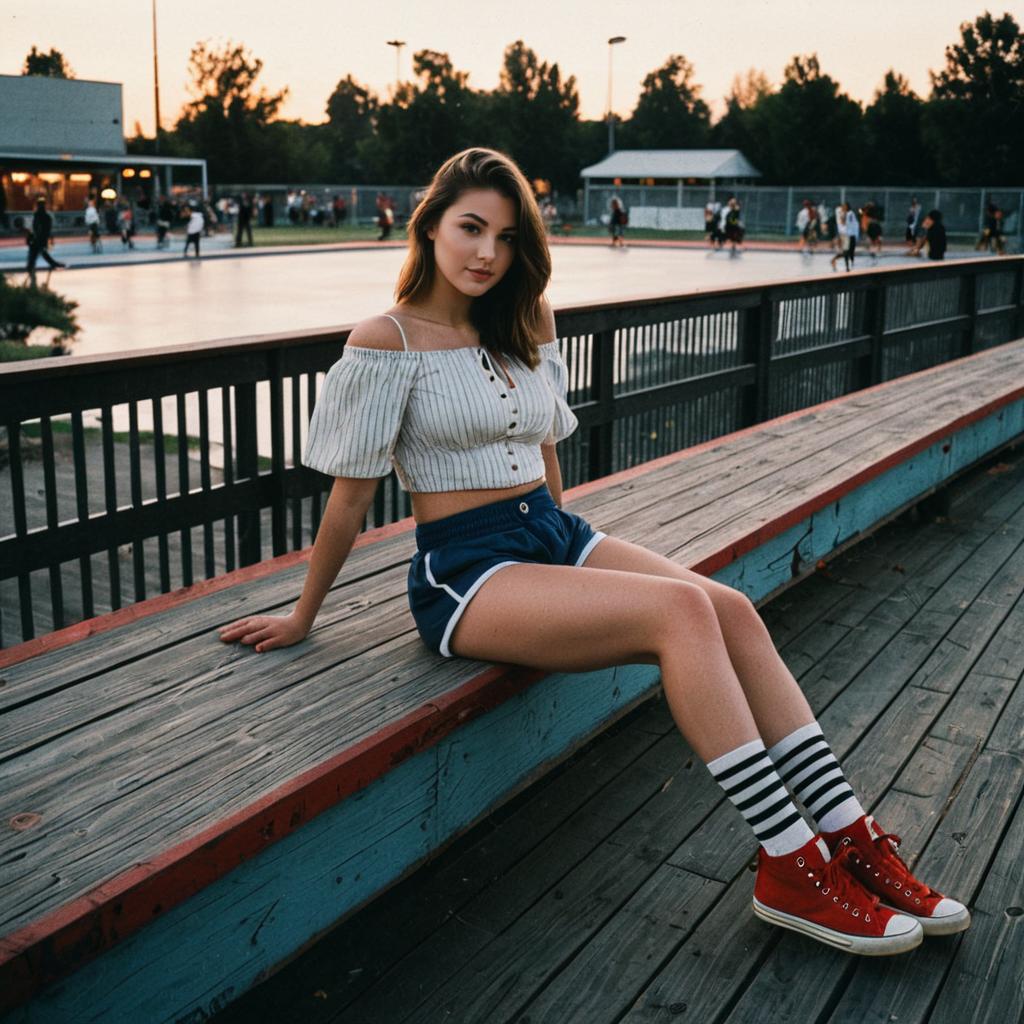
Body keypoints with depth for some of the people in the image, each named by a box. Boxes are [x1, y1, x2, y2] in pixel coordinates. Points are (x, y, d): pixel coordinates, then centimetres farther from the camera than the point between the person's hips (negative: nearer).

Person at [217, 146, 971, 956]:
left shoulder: (525, 326, 12)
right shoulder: (387, 341, -7)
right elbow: (351, 495, -4)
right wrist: (302, 619, 2)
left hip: (555, 536, 7)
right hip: (467, 570, -6)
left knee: (733, 612, -18)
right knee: (681, 611, -28)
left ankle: (854, 840, -15)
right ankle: (790, 871, -23)